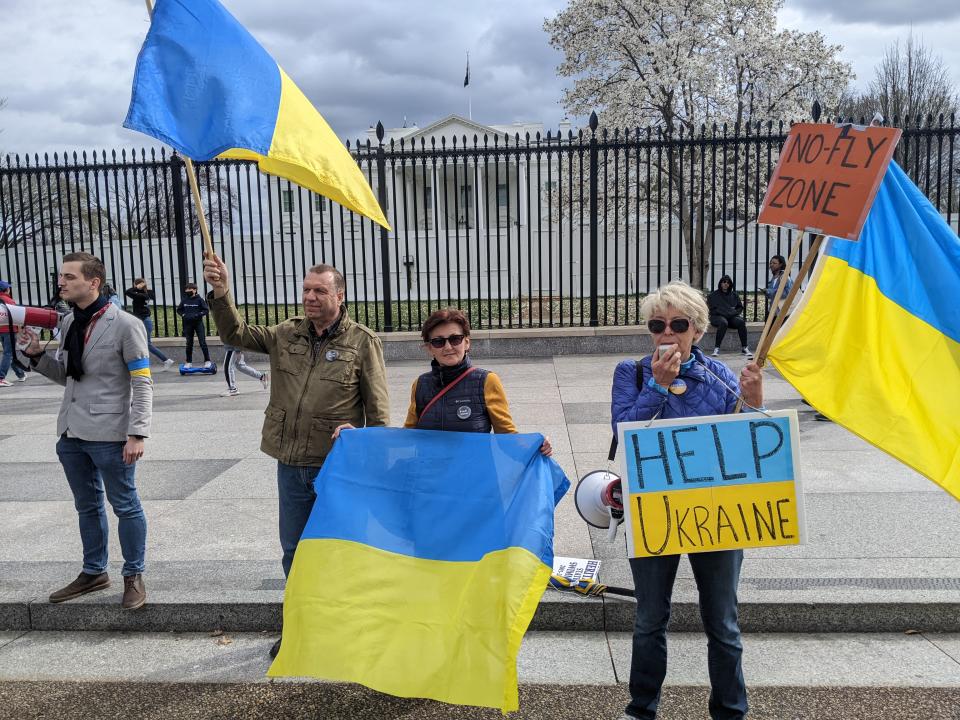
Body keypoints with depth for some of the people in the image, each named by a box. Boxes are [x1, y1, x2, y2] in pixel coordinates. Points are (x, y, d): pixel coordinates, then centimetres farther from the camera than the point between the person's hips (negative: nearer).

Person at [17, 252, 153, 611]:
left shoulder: (125, 325, -11)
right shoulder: (68, 322, 9)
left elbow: (142, 384, -12)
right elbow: (66, 375, 19)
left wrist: (137, 433, -19)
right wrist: (36, 355, 1)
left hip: (110, 435, -7)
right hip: (72, 433, 7)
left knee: (125, 507, 6)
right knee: (87, 507, 19)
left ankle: (134, 577, 20)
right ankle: (94, 572, 34)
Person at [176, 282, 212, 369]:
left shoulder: (199, 300, -5)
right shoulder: (184, 300, 4)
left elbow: (206, 310, -6)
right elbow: (178, 310, 15)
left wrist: (197, 315, -17)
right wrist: (183, 315, -3)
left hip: (198, 323, -3)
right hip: (188, 324, 3)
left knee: (202, 343, -6)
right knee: (189, 344, 9)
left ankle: (207, 361, -1)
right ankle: (189, 362, 16)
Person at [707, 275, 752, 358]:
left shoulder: (734, 295, 22)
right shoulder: (713, 295, 9)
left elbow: (740, 307, 20)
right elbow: (713, 310, -1)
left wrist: (733, 312, -3)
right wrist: (726, 314, -12)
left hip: (732, 317, 4)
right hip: (718, 316, -4)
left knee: (741, 322, -29)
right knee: (723, 322, -39)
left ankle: (744, 347, -26)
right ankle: (716, 348, -38)